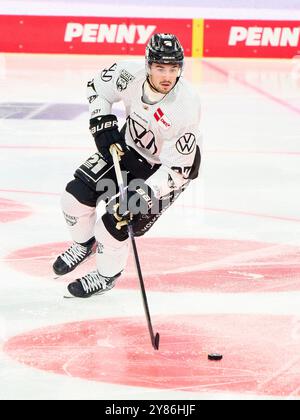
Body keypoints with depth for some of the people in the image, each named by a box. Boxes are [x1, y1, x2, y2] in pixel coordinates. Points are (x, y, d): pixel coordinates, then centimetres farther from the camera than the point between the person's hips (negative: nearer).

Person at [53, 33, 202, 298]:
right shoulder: (131, 74, -24)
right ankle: (83, 245, 31)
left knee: (116, 221, -15)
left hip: (166, 167, -5)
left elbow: (178, 168, -31)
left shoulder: (186, 106, -36)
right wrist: (103, 124, -11)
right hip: (130, 146, 5)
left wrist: (145, 194, -39)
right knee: (77, 194, -2)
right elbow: (98, 87, 0)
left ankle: (107, 275, 15)